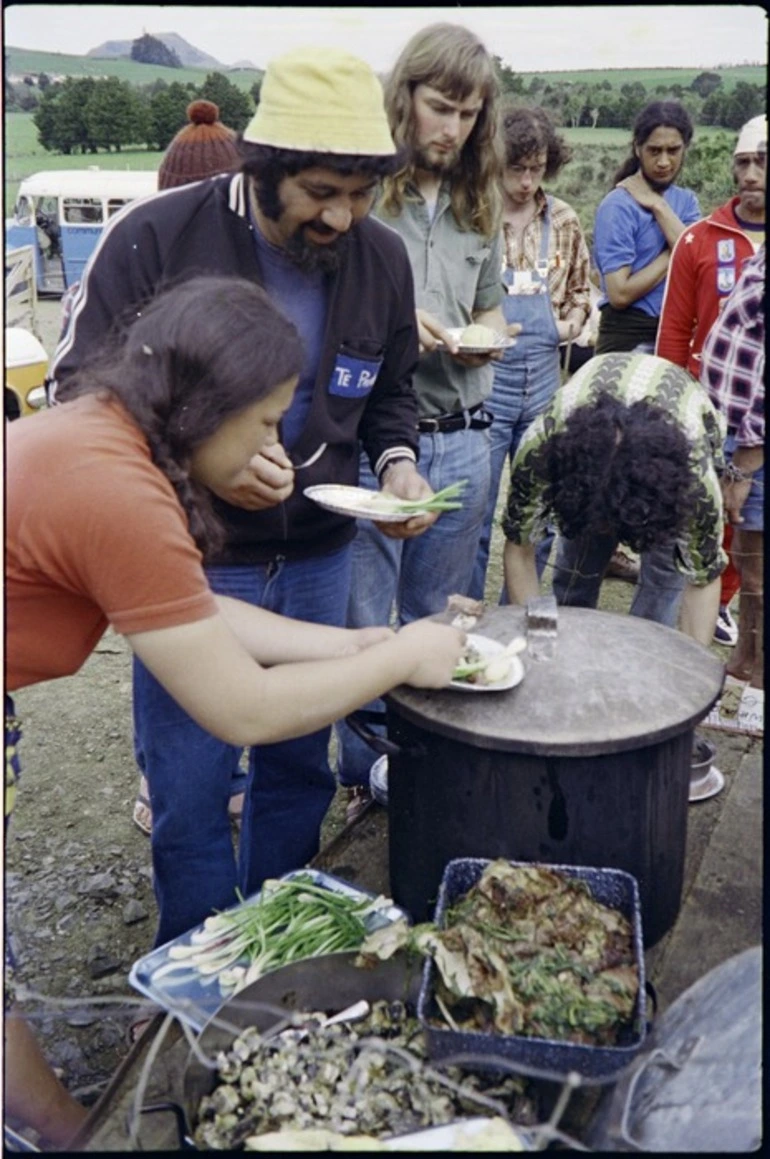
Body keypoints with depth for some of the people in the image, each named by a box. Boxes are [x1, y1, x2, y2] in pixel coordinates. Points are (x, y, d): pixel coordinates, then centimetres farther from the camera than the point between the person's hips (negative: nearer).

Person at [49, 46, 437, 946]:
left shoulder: (382, 257, -1)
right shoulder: (155, 237, -14)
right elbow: (79, 390, -10)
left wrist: (395, 461, -8)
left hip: (319, 560, 4)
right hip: (192, 565, -3)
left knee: (300, 769, 17)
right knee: (190, 794, 5)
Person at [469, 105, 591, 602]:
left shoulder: (564, 221, 7)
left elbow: (580, 288, 20)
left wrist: (570, 323, 2)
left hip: (544, 384, 5)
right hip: (483, 382, -4)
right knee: (474, 519, 4)